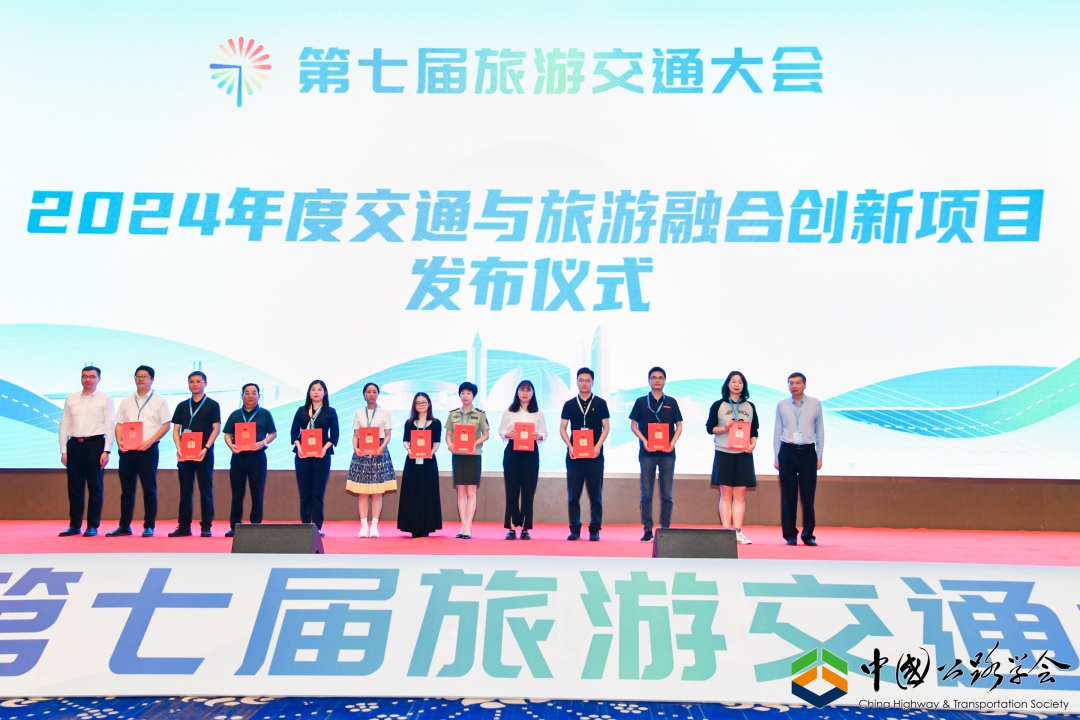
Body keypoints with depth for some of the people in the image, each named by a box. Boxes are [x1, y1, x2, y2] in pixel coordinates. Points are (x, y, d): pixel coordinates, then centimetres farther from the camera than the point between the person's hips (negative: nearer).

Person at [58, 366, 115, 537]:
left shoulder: (105, 399, 1)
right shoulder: (71, 399, 10)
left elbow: (110, 426, -2)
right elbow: (64, 425, 10)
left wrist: (106, 451, -9)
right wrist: (63, 451, 5)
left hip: (95, 444, -3)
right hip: (74, 445, 3)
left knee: (95, 487, 2)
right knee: (74, 487, 6)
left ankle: (92, 526, 8)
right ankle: (74, 525, 14)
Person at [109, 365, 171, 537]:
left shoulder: (159, 401, 2)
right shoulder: (127, 401, 14)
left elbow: (166, 425, -4)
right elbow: (119, 424, 14)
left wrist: (150, 441, -15)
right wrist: (119, 441, -5)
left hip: (148, 450, -4)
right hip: (127, 450, 4)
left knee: (149, 489, -1)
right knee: (127, 489, 8)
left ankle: (149, 526, 5)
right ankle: (124, 526, 15)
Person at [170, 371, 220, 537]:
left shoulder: (212, 405, 2)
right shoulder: (182, 406, 12)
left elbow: (216, 429, -4)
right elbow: (176, 430, 9)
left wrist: (206, 448, -15)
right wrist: (179, 448, -7)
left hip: (204, 454, -3)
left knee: (205, 490, 0)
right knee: (185, 490, 6)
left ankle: (206, 526, 3)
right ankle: (183, 526, 10)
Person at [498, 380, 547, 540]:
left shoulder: (538, 413, 6)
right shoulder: (509, 411, 6)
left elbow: (544, 433, 6)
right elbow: (501, 430, 7)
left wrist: (539, 436, -15)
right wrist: (507, 434, -14)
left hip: (531, 453, 0)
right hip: (512, 452, 0)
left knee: (528, 490, 0)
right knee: (512, 489, 0)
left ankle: (525, 528, 6)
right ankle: (511, 528, 5)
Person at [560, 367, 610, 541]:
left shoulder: (600, 403, 5)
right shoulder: (569, 404, 8)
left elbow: (606, 427, 3)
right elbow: (562, 428, 6)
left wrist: (598, 446, -11)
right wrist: (570, 446, -8)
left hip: (594, 455, -1)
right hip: (574, 455, 1)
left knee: (595, 494, 1)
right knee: (573, 494, 2)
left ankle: (594, 530, 6)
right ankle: (575, 529, 9)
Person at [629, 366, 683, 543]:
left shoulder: (671, 402, 9)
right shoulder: (641, 402, 6)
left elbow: (679, 426, 10)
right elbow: (633, 425, 6)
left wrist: (673, 442, -7)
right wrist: (644, 441, -10)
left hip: (667, 453, 1)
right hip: (647, 452, -1)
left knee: (666, 494, 1)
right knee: (646, 493, 0)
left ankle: (665, 529, 7)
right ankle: (648, 530, 4)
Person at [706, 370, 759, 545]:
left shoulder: (750, 407, 11)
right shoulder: (718, 405, 3)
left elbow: (755, 431, 10)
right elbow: (710, 428, 0)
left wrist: (752, 445, -8)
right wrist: (724, 428, -17)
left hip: (744, 455, 2)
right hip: (724, 454, -2)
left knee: (740, 495, 1)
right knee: (726, 494, -1)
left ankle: (737, 531, 2)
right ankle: (726, 531, 0)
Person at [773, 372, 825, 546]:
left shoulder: (815, 404, 4)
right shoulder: (782, 405, 7)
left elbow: (820, 431, 7)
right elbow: (777, 432, 9)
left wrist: (819, 457, 4)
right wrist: (776, 458, 5)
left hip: (808, 452, -1)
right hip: (787, 451, 1)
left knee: (808, 496, 1)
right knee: (788, 496, 3)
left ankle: (808, 535, 10)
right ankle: (790, 535, 11)